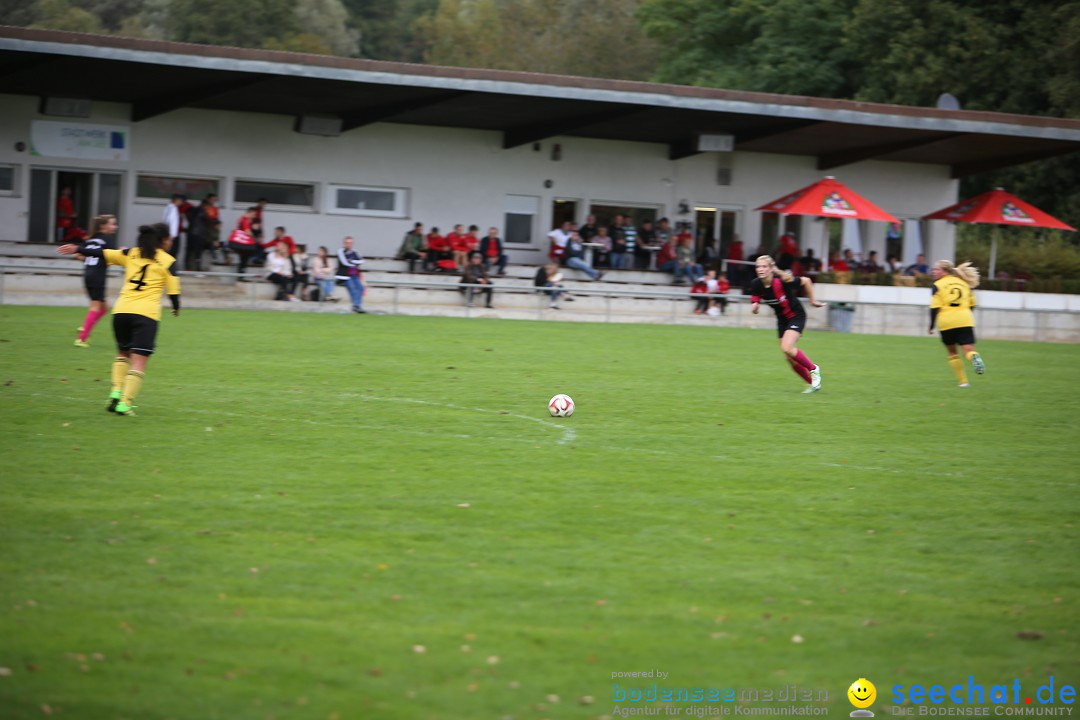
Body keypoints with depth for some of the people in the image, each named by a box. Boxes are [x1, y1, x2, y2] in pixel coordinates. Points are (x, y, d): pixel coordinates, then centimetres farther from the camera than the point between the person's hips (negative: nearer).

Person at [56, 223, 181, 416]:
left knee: (123, 354, 24)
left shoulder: (131, 254, 12)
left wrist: (77, 250, 17)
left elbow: (103, 253, 9)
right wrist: (176, 307, 23)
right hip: (147, 314, -4)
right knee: (138, 362, -3)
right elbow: (173, 290, 3)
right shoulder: (168, 261, 3)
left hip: (122, 310, 4)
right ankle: (125, 403, -14)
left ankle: (116, 393, 8)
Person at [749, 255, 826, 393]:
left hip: (796, 316, -6)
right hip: (782, 319, 6)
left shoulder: (782, 281, -29)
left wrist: (812, 301, -3)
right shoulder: (756, 284, -14)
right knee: (790, 359, 5)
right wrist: (754, 307, -28)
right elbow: (754, 308, -3)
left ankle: (813, 369, 0)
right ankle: (813, 383, 24)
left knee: (787, 348, -24)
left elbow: (806, 281, -14)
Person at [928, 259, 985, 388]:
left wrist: (931, 326, 2)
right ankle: (974, 357, -39)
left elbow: (935, 307, -4)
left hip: (946, 323, -2)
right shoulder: (964, 283, 16)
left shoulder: (937, 285, 2)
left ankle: (962, 381, 13)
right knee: (968, 349, -3)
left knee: (952, 352, 15)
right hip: (965, 321, 2)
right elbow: (972, 304, 20)